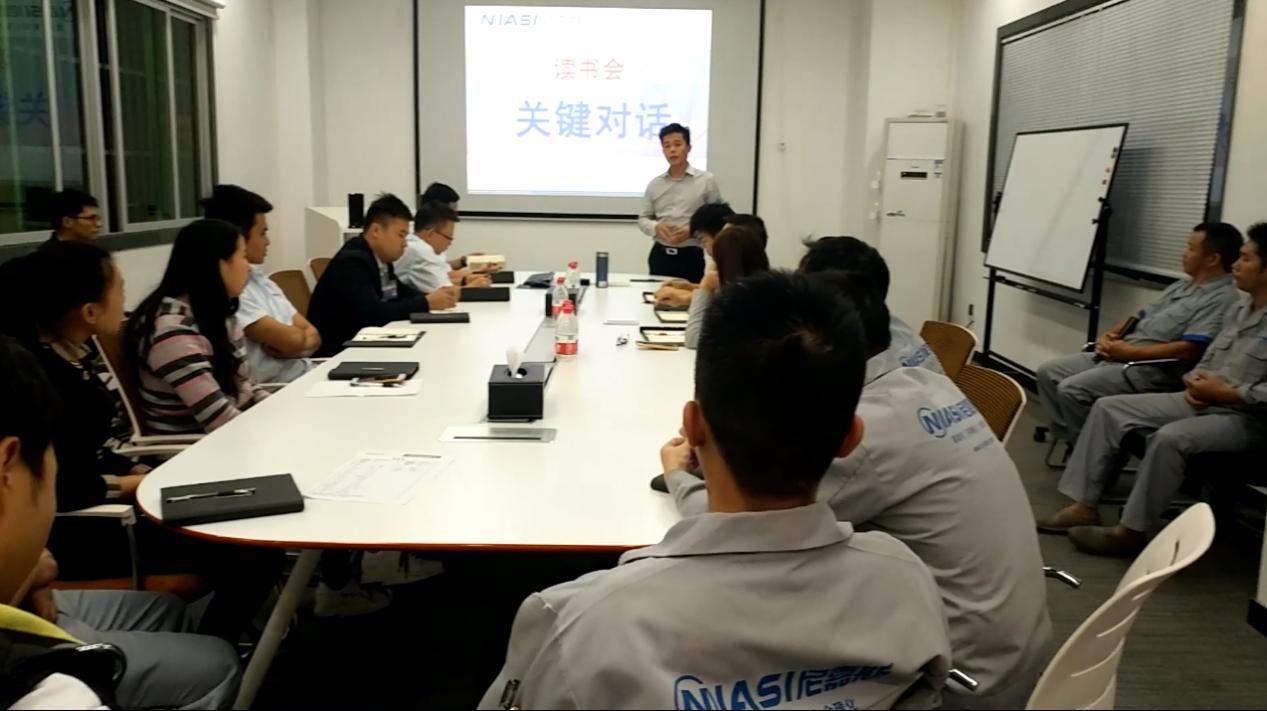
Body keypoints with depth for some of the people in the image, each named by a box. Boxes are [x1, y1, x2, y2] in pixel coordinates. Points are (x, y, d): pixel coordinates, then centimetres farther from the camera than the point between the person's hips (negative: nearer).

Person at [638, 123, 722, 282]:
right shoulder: (654, 184, 8)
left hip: (691, 257, -3)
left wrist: (692, 231, -16)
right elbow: (643, 218, 13)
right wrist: (656, 227, -9)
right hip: (660, 256, 3)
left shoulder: (706, 180, -1)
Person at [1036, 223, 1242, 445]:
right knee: (1048, 372, -1)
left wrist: (1128, 351, -17)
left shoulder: (1221, 299, -10)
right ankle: (1071, 440, -1)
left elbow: (1188, 351, -22)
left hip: (1152, 371, -10)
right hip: (1119, 356, 10)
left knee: (1071, 390, -26)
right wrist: (1111, 334, 1)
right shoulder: (1182, 285, 20)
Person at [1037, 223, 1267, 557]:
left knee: (1170, 438, -37)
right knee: (1108, 408, -5)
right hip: (1199, 402, 9)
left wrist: (1226, 393, -21)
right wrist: (1193, 381, -3)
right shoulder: (1238, 309, 14)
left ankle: (1132, 530, -21)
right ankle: (1085, 505, -9)